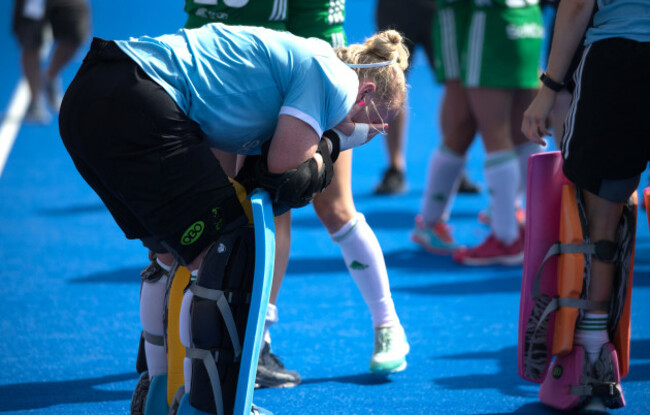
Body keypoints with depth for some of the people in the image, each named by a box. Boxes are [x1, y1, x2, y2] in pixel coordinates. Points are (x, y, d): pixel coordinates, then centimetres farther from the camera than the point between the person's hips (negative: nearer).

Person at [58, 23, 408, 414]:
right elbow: (285, 165, -3)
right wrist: (331, 144, 14)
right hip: (134, 105, -10)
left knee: (173, 254, 25)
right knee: (221, 262, -6)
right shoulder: (335, 77, 1)